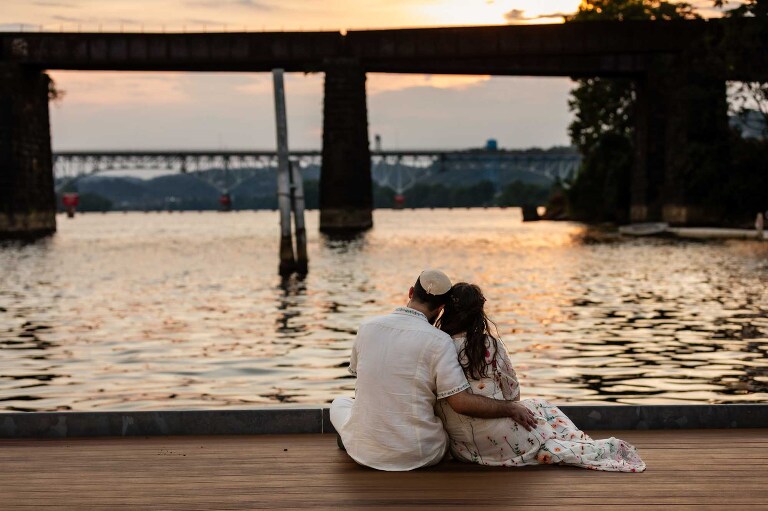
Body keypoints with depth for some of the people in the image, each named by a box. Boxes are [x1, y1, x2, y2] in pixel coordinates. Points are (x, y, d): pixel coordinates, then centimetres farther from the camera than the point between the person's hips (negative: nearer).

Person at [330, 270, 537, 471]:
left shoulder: (366, 327, -2)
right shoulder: (438, 341, -16)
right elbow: (461, 403, -19)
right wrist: (511, 408, -5)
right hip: (418, 456, -2)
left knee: (339, 403, 33)